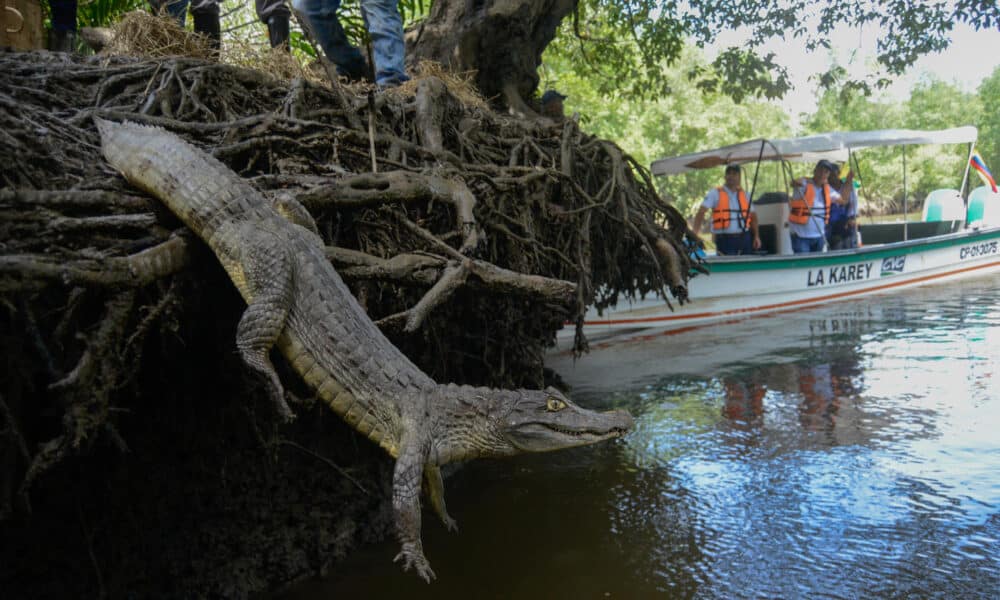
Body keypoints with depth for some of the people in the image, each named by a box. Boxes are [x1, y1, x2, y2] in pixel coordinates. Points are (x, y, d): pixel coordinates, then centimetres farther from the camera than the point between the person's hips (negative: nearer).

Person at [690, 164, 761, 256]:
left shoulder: (744, 195, 14)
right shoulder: (715, 194, 0)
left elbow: (753, 216, 18)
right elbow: (701, 213, -10)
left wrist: (756, 236, 7)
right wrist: (694, 233, -22)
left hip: (744, 238, 5)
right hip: (725, 240, -5)